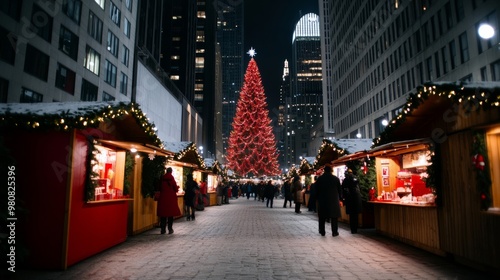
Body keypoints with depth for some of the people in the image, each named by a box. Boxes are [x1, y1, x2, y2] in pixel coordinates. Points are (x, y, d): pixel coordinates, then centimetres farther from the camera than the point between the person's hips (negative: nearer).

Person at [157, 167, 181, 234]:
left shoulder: (162, 179, -1)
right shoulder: (171, 178, -9)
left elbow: (160, 188, 7)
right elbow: (176, 189, -5)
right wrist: (177, 187, 16)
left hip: (163, 198, 3)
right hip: (171, 198, -2)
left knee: (163, 214, 8)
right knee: (170, 213, 5)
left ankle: (163, 229, 10)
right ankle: (170, 229, 6)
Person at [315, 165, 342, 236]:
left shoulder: (319, 178, -2)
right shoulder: (336, 178, -3)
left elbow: (317, 190, 2)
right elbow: (339, 190, 2)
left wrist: (317, 198, 11)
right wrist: (340, 199, 11)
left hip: (322, 200, 1)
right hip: (334, 200, -1)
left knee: (322, 217, 10)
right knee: (334, 217, 6)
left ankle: (322, 231, 14)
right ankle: (334, 232, 8)